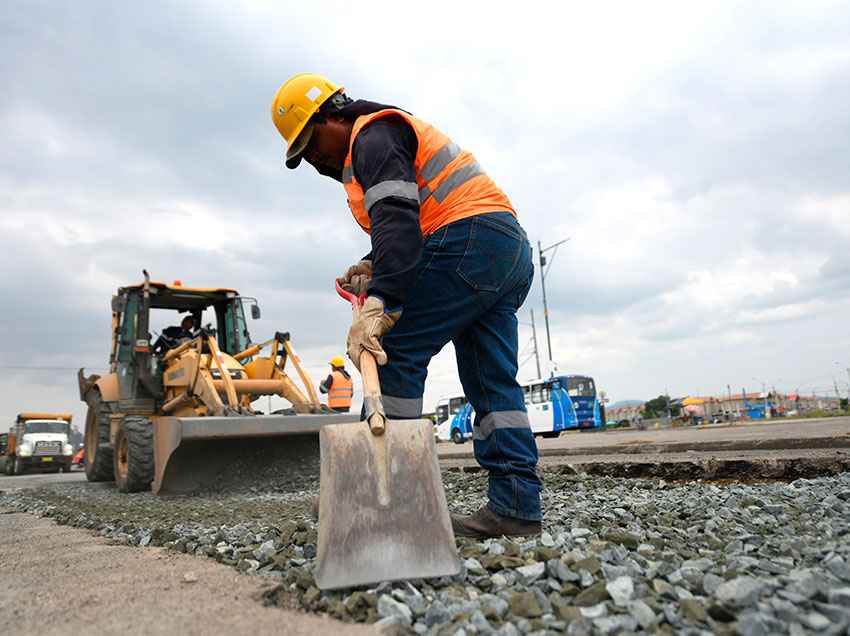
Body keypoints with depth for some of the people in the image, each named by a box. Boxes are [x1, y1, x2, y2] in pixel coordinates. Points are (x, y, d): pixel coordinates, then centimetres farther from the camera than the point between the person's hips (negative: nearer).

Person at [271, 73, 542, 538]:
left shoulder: (373, 135, -2)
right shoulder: (395, 136, 32)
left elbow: (397, 220, -21)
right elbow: (417, 224, 29)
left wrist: (378, 304, -32)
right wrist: (375, 269, 13)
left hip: (470, 240, -11)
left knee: (394, 354, -10)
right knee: (492, 381, 5)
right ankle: (516, 506, 4)